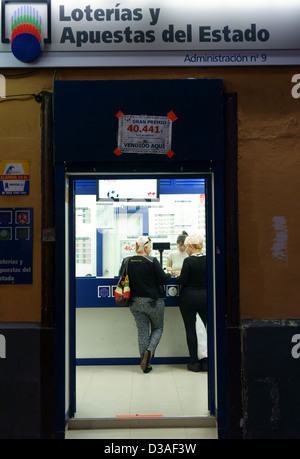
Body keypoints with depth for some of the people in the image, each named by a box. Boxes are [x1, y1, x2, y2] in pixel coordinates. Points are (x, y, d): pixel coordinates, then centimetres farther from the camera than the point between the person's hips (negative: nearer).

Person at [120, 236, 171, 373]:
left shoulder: (127, 262, -1)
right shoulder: (152, 261, -15)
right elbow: (163, 279, -13)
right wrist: (169, 273, 8)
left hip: (135, 302, 4)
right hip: (153, 301, -4)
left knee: (142, 331, 11)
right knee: (157, 328, 16)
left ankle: (145, 363, 12)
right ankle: (149, 351, -8)